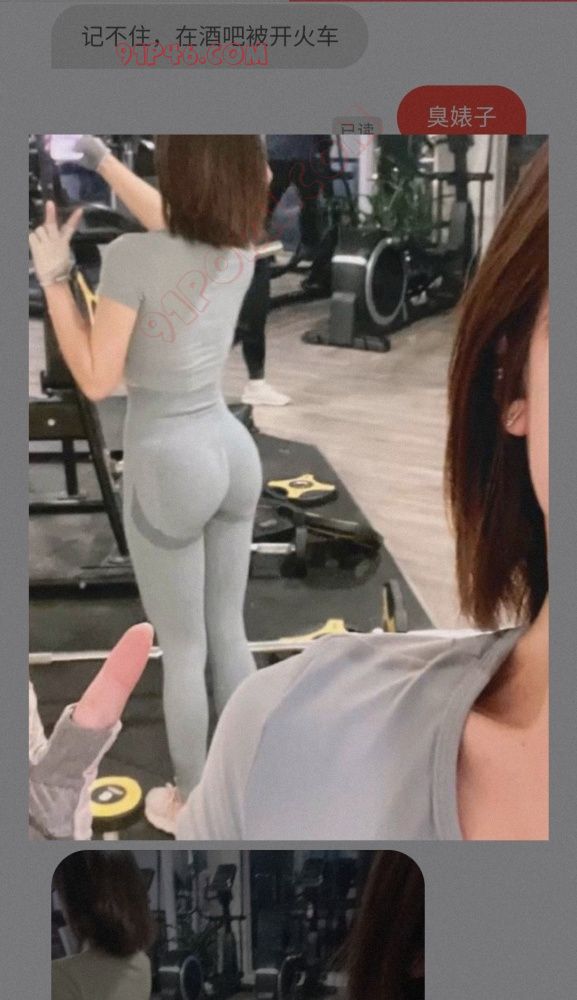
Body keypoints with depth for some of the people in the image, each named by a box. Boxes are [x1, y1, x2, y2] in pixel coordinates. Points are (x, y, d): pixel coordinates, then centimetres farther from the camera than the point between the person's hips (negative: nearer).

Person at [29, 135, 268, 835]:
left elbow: (96, 381, -17)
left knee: (183, 651, 10)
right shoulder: (241, 256, -2)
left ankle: (191, 804, 30)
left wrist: (52, 276, -11)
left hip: (167, 469, -6)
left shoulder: (134, 255, -21)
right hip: (231, 452, 6)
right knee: (228, 634, 19)